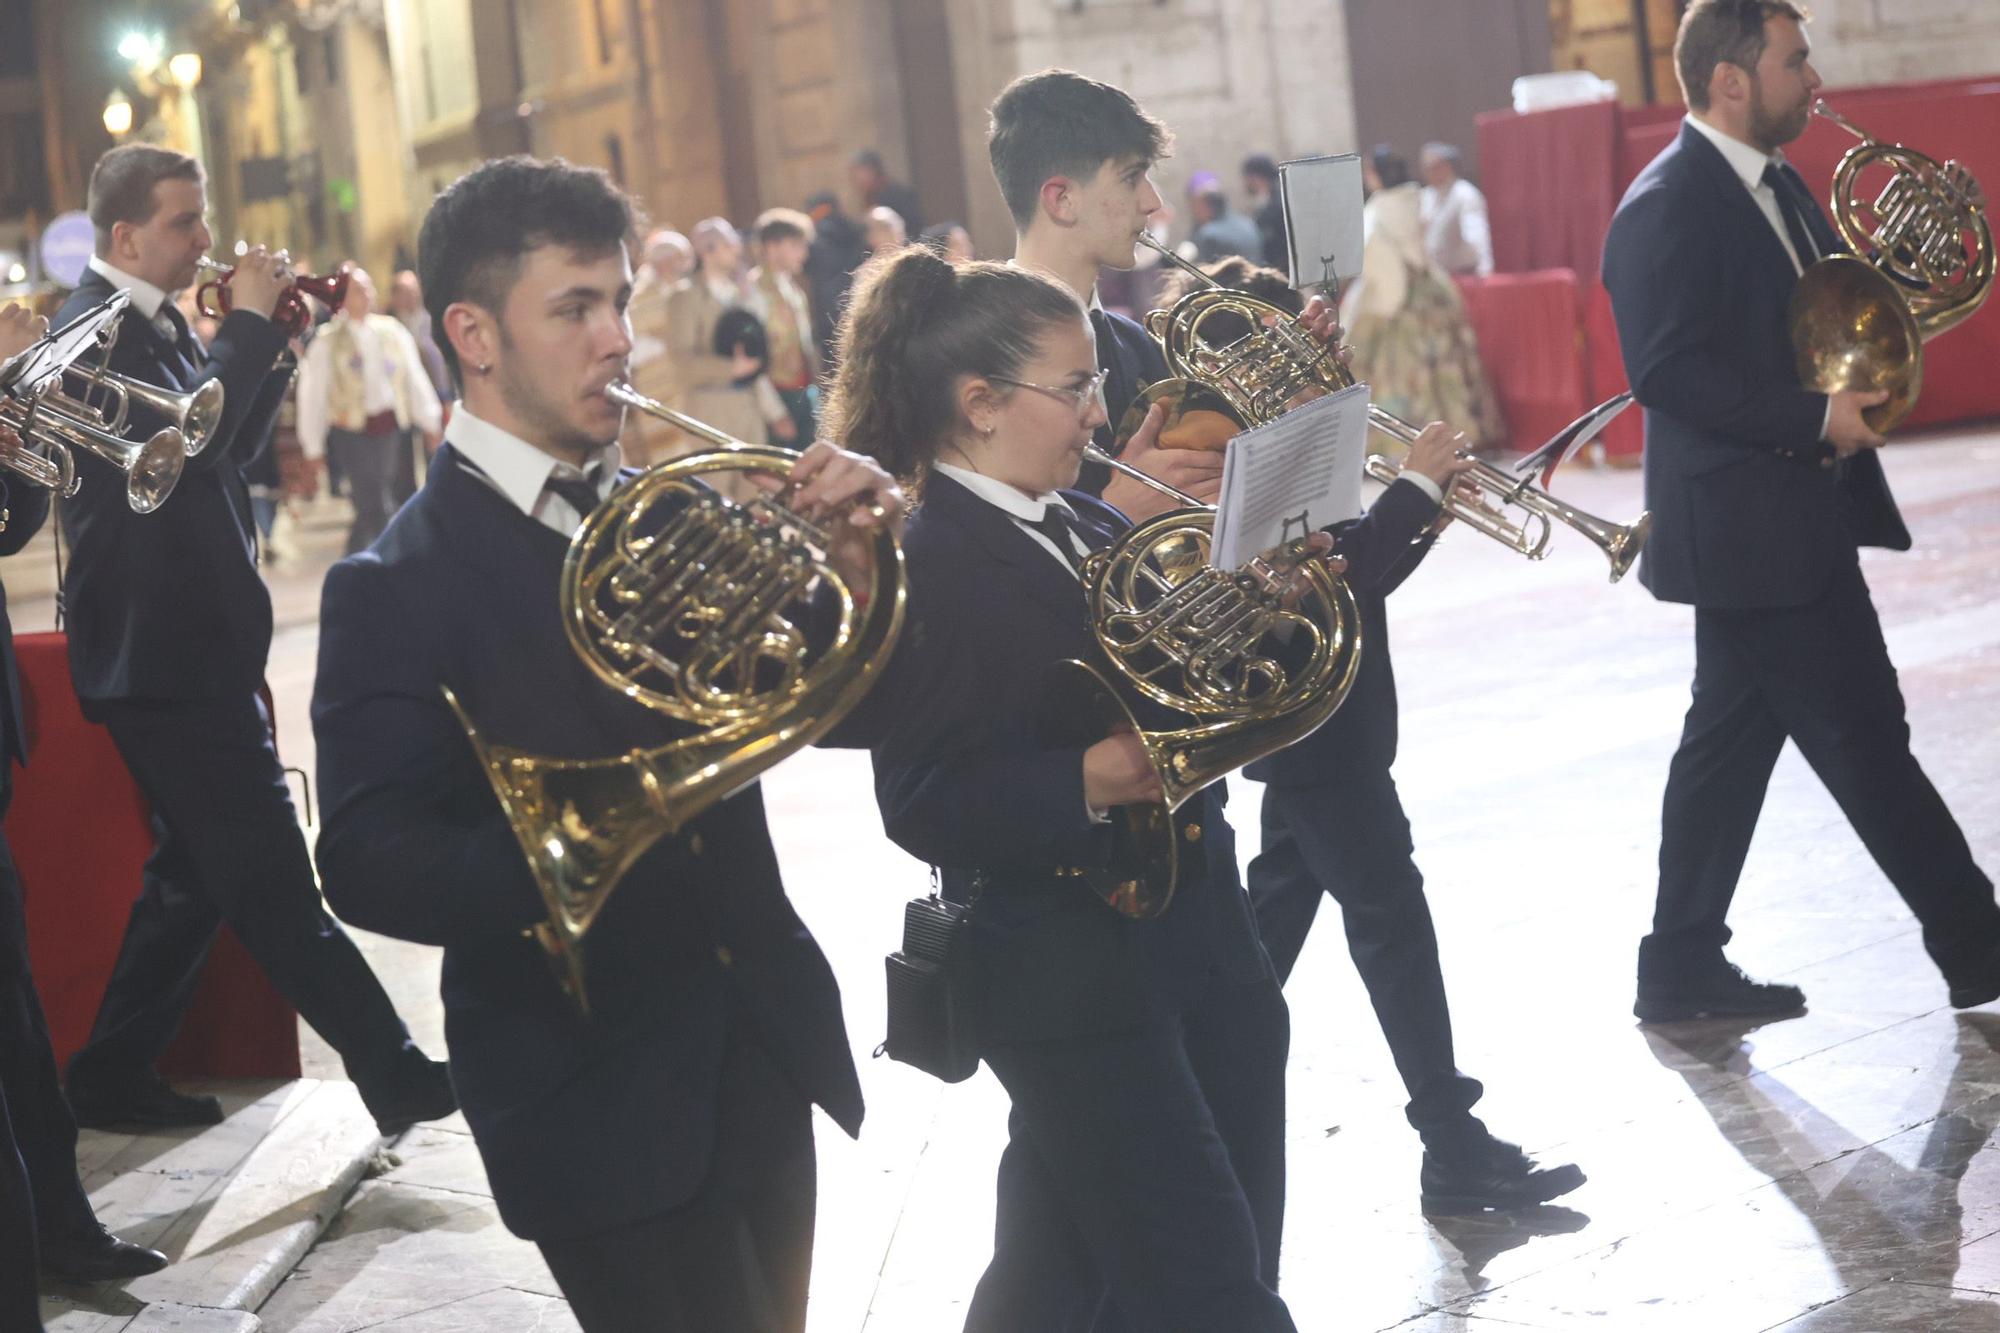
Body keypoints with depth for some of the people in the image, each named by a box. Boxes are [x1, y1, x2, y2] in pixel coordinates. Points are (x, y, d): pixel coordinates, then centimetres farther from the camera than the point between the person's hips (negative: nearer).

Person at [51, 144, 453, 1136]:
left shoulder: (156, 324, 14)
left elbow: (230, 447, 17)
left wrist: (272, 339, 5)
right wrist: (249, 324, -19)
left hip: (196, 641, 10)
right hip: (161, 649, -10)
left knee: (196, 869, 15)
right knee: (272, 882, -6)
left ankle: (114, 1077, 24)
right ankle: (395, 1075, -4)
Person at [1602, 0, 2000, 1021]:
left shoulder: (1779, 189, 14)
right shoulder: (1666, 209, -16)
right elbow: (1668, 370, -23)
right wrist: (1816, 419, -23)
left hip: (1796, 524, 10)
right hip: (1747, 526, -10)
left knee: (1734, 739, 13)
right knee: (1865, 744, -2)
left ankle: (1683, 969, 21)